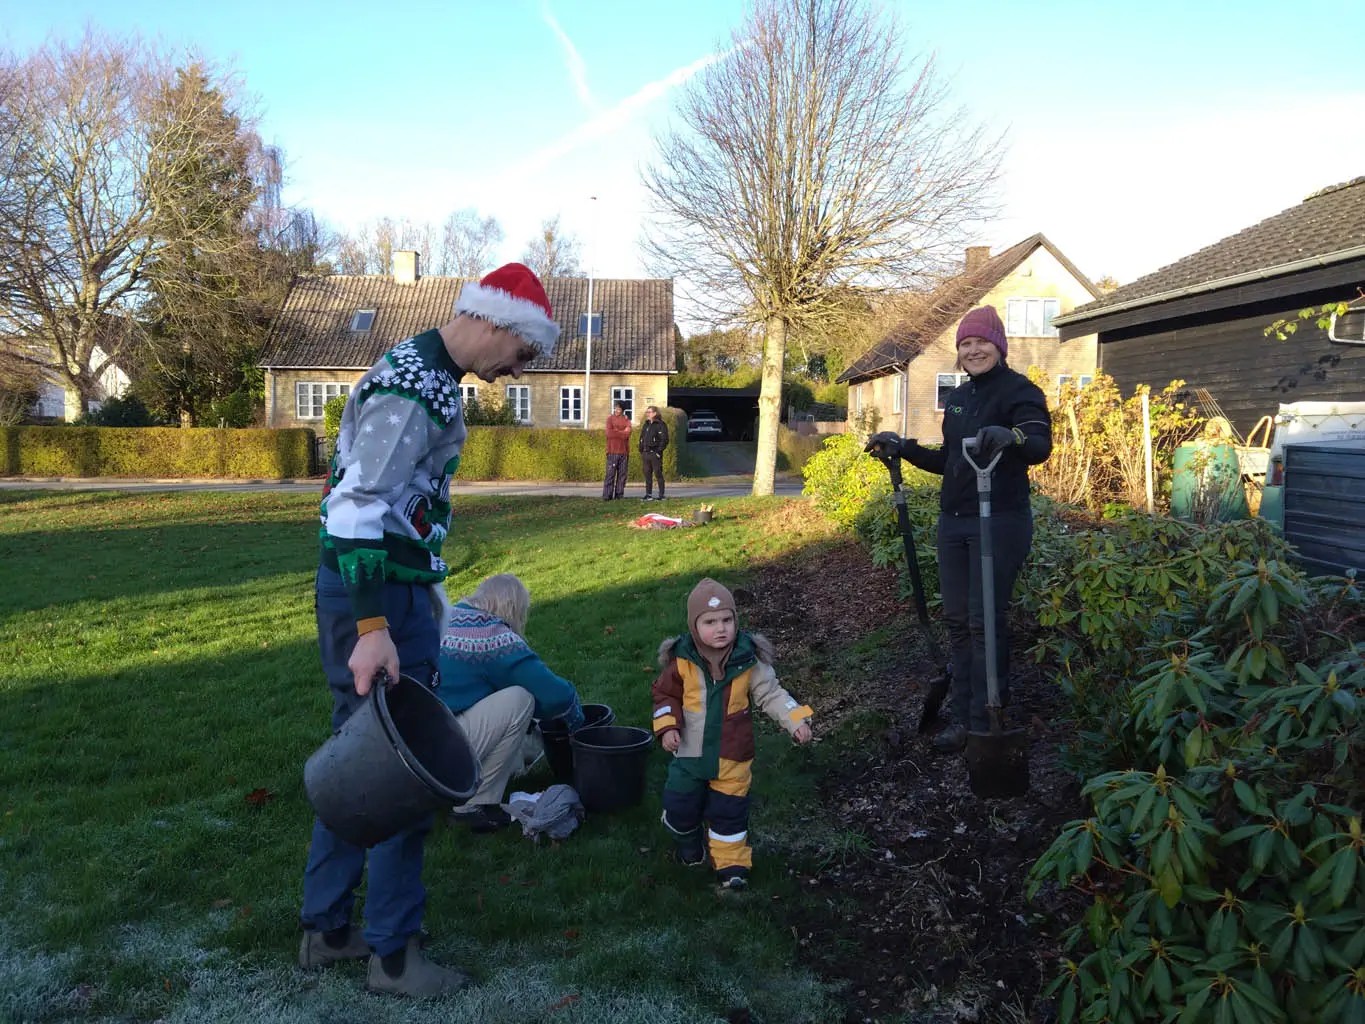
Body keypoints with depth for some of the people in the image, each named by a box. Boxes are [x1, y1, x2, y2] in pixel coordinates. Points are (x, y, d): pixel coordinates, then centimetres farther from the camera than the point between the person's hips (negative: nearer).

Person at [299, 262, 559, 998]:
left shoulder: (423, 372, 13)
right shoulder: (412, 389, -19)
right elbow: (355, 509, -26)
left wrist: (425, 588, 24)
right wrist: (373, 628, -30)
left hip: (387, 584, 10)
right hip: (376, 592, -10)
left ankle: (326, 928, 30)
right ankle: (393, 953, 15)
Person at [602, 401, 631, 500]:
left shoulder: (626, 420, 12)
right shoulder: (610, 419, 5)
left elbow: (627, 434, -2)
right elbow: (609, 433, -10)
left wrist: (616, 432, -8)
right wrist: (622, 432, -4)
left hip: (624, 451, 3)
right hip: (612, 451, -3)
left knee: (622, 474, 3)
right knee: (610, 473, -6)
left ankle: (619, 494, 7)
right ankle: (607, 495, -6)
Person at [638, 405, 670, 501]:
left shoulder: (661, 425, -5)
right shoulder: (646, 425, 17)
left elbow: (664, 440, -10)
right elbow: (641, 438, 21)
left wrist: (659, 451, -15)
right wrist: (641, 451, 11)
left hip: (655, 453, -7)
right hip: (645, 453, 7)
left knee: (658, 474, -4)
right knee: (647, 475, 9)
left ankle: (661, 495, 1)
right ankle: (648, 494, 14)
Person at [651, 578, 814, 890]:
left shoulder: (748, 659, -15)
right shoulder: (681, 659, -14)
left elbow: (770, 693, -7)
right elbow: (666, 695, 0)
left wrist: (796, 720, -19)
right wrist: (667, 726, -14)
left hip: (732, 754, -1)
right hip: (690, 751, 1)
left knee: (730, 811, 8)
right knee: (680, 806, 12)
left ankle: (731, 863, 28)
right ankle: (688, 848, 44)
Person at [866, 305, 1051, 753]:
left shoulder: (1019, 390, -9)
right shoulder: (957, 397, 15)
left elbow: (1041, 446, -26)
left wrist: (1010, 436, -47)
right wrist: (902, 447, 15)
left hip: (999, 523, -7)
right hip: (953, 522, 8)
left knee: (985, 623, -4)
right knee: (957, 621, 9)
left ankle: (985, 723, 6)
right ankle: (962, 717, 17)